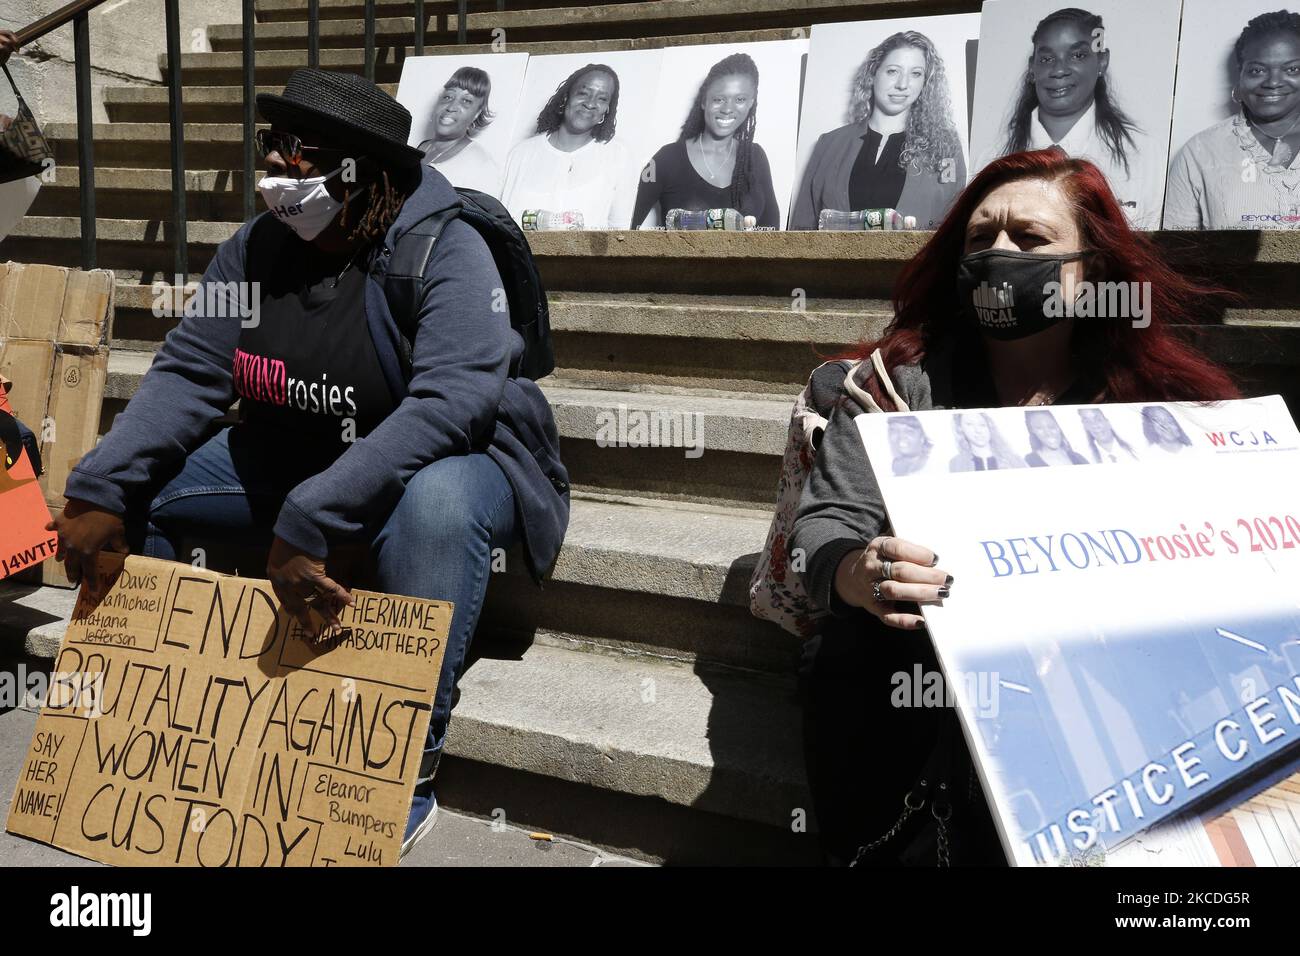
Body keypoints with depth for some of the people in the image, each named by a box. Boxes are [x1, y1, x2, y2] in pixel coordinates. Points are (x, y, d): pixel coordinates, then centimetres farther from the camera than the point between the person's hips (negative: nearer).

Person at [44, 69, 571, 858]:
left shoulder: (446, 251, -22)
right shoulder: (255, 249, -2)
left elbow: (453, 400, -36)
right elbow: (188, 375, -5)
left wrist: (310, 519, -43)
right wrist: (99, 487, -20)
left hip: (445, 463, -6)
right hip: (295, 463, 6)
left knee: (435, 504, -40)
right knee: (127, 486, -2)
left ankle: (407, 775, -26)